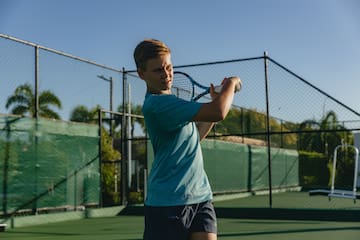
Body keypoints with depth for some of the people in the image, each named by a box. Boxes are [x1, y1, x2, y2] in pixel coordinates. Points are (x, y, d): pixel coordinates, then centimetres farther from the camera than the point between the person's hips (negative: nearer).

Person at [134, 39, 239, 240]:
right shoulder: (156, 104, -18)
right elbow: (219, 113, -25)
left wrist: (216, 101, 17)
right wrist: (231, 84, -5)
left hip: (200, 195, 8)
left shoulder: (170, 101, 14)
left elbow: (193, 137, 27)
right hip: (168, 202, -8)